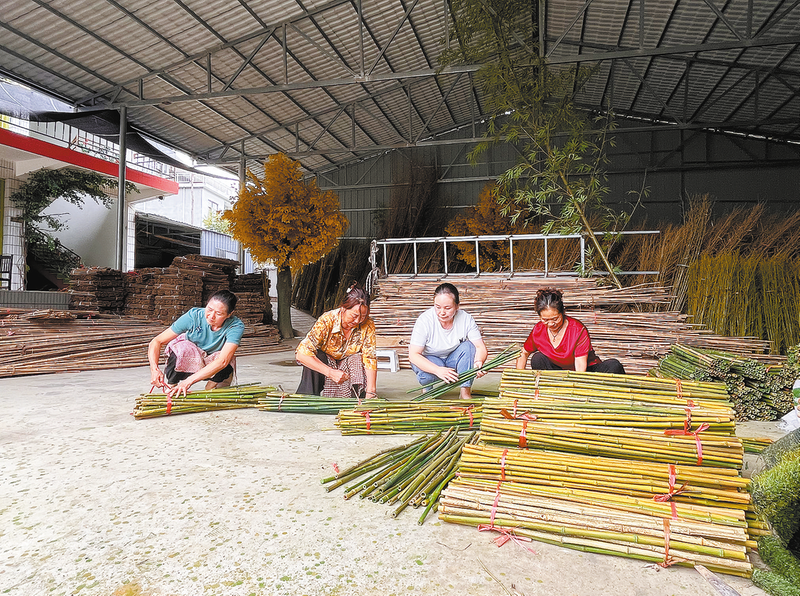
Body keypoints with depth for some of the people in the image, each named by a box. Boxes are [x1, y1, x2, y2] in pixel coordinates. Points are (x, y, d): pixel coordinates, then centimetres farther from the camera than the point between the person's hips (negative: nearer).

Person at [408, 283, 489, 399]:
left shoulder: (466, 319, -17)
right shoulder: (425, 320, -23)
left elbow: (481, 347, -17)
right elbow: (413, 354, -27)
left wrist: (478, 362, -42)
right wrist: (438, 370, -42)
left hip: (453, 361, 3)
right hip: (429, 361, -3)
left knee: (468, 346, -26)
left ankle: (465, 393, -18)